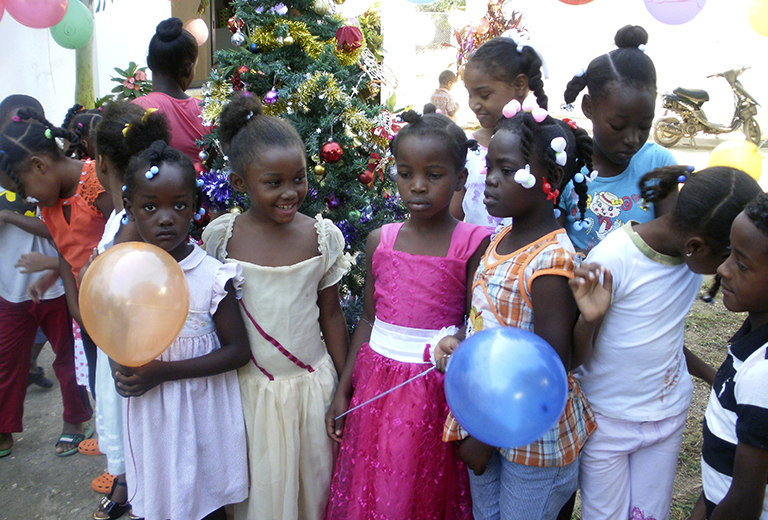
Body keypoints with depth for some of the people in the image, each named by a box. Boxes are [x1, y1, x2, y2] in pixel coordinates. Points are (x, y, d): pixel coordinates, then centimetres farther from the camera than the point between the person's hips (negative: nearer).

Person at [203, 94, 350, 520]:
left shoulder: (323, 236, -7)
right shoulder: (219, 236, -9)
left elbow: (331, 315, 2)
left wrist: (344, 388, 5)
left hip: (311, 386, 1)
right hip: (247, 388, 0)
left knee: (314, 484, 16)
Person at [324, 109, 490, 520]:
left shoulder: (472, 244, -9)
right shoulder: (380, 240, 2)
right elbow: (369, 319, 8)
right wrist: (343, 390, 9)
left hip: (433, 390, -3)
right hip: (375, 386, 4)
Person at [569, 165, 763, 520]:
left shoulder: (693, 258, -7)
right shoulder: (611, 260, -26)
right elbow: (575, 359, -18)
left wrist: (712, 376, -2)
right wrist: (589, 319, -37)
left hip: (668, 413, 5)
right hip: (607, 420, -5)